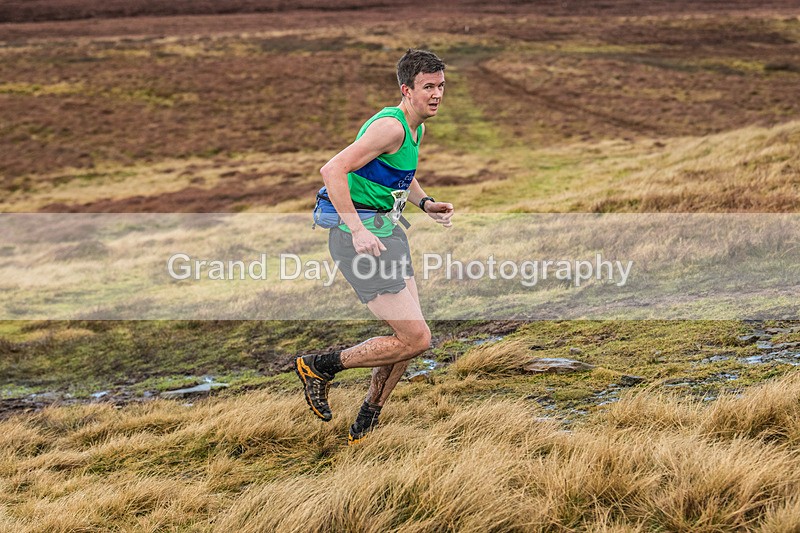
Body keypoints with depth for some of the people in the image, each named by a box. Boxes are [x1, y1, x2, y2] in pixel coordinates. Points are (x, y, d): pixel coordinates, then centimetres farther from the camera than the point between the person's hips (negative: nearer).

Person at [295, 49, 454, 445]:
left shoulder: (417, 129, 12)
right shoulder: (390, 126, -19)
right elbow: (332, 170, -27)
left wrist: (425, 203, 13)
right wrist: (358, 229, -31)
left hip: (388, 232, 10)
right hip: (361, 238, -10)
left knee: (410, 337, 10)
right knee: (416, 339, -11)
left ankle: (366, 425, 26)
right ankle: (320, 366, 5)